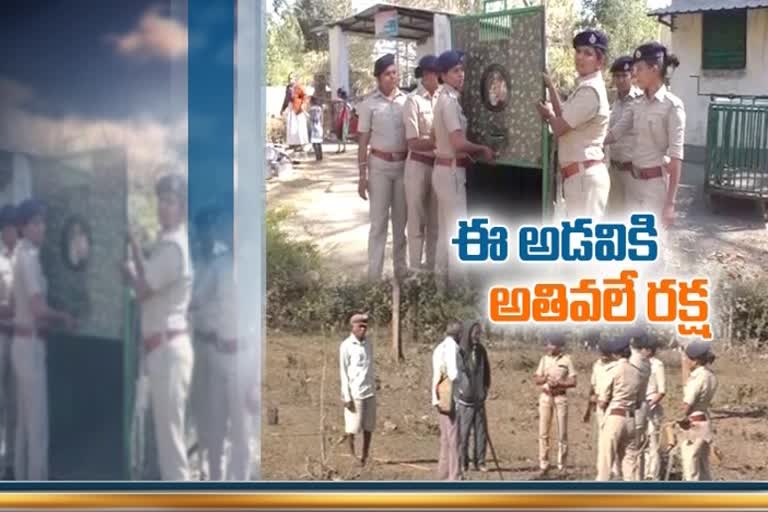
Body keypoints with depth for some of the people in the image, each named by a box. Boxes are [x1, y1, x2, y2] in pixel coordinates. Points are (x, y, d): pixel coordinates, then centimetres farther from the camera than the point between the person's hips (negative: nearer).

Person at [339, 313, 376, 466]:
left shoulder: (369, 343, 9)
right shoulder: (346, 346, -7)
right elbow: (344, 373, -7)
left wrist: (374, 387, 12)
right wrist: (347, 396, -11)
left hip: (369, 392, 5)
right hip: (355, 393, -5)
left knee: (369, 426, 7)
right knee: (352, 427, 1)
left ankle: (365, 457, 15)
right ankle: (352, 457, 10)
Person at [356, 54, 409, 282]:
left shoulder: (406, 100, 4)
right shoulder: (370, 104, -3)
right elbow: (363, 142, -1)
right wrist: (362, 175, -5)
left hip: (404, 164, 3)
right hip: (380, 165, -3)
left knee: (402, 219, 10)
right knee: (379, 220, -1)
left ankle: (401, 268, 20)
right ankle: (374, 273, 2)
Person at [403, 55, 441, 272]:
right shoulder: (413, 101, -11)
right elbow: (414, 142, -15)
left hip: (439, 165, 5)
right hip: (419, 165, -5)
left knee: (435, 221, 13)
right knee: (418, 221, 4)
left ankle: (432, 267, 24)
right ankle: (416, 270, 13)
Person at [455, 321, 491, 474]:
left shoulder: (481, 351, 8)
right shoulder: (460, 352, -9)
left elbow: (486, 370, 19)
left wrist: (486, 388, 11)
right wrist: (459, 390, -10)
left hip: (479, 399, 5)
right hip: (464, 399, -5)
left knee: (481, 431, 4)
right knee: (463, 433, -2)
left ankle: (480, 462, 11)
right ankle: (463, 463, 6)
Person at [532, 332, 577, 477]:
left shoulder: (566, 360, -2)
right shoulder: (544, 359, 7)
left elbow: (573, 382, -4)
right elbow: (536, 379, 5)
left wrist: (558, 383, -17)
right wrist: (545, 379, -15)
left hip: (560, 397, -3)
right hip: (545, 396, 3)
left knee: (562, 433, 1)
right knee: (543, 432, 1)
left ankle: (562, 466, 8)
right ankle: (543, 465, 6)